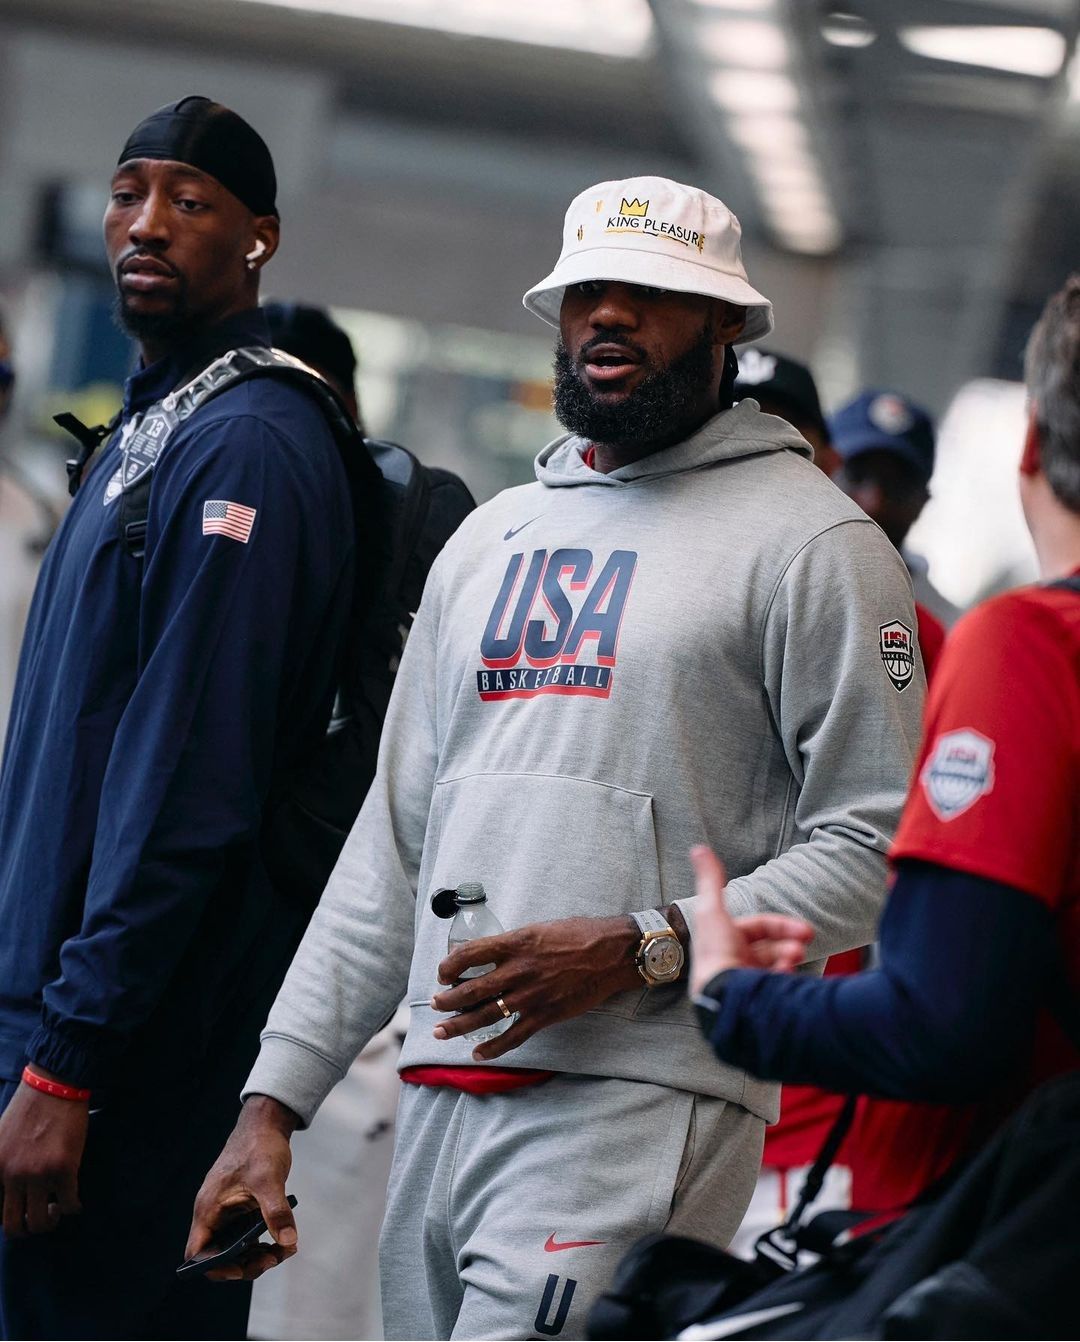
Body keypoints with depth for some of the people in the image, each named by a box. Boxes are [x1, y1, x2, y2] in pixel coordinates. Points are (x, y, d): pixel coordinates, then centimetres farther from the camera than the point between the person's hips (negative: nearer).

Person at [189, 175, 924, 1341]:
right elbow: (395, 841, 20)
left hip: (637, 1107, -7)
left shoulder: (809, 539, -1)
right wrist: (273, 1099, 13)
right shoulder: (492, 537, 20)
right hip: (438, 1100, 7)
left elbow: (879, 842, -8)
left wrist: (646, 947, -17)